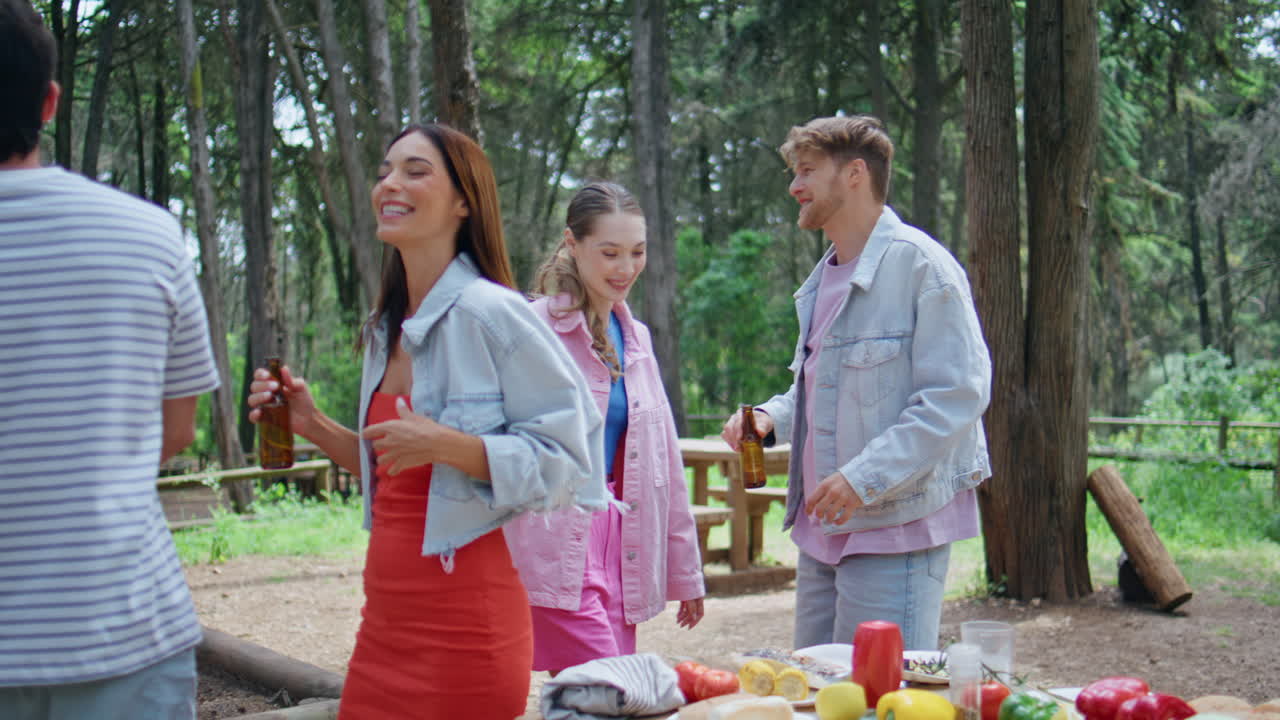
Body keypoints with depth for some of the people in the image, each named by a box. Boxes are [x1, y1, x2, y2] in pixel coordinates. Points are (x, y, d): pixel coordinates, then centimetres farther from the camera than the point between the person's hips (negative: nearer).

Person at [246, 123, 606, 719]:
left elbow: (564, 458, -16)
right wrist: (314, 425, 8)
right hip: (387, 617, 8)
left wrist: (443, 443, -24)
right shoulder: (389, 327, 11)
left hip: (462, 620, -8)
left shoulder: (492, 313, -13)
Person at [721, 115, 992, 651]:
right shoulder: (824, 277, 17)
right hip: (823, 527, 9)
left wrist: (863, 478, -23)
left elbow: (958, 394, -18)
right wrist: (770, 417, 7)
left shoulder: (918, 263, -11)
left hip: (896, 526, -9)